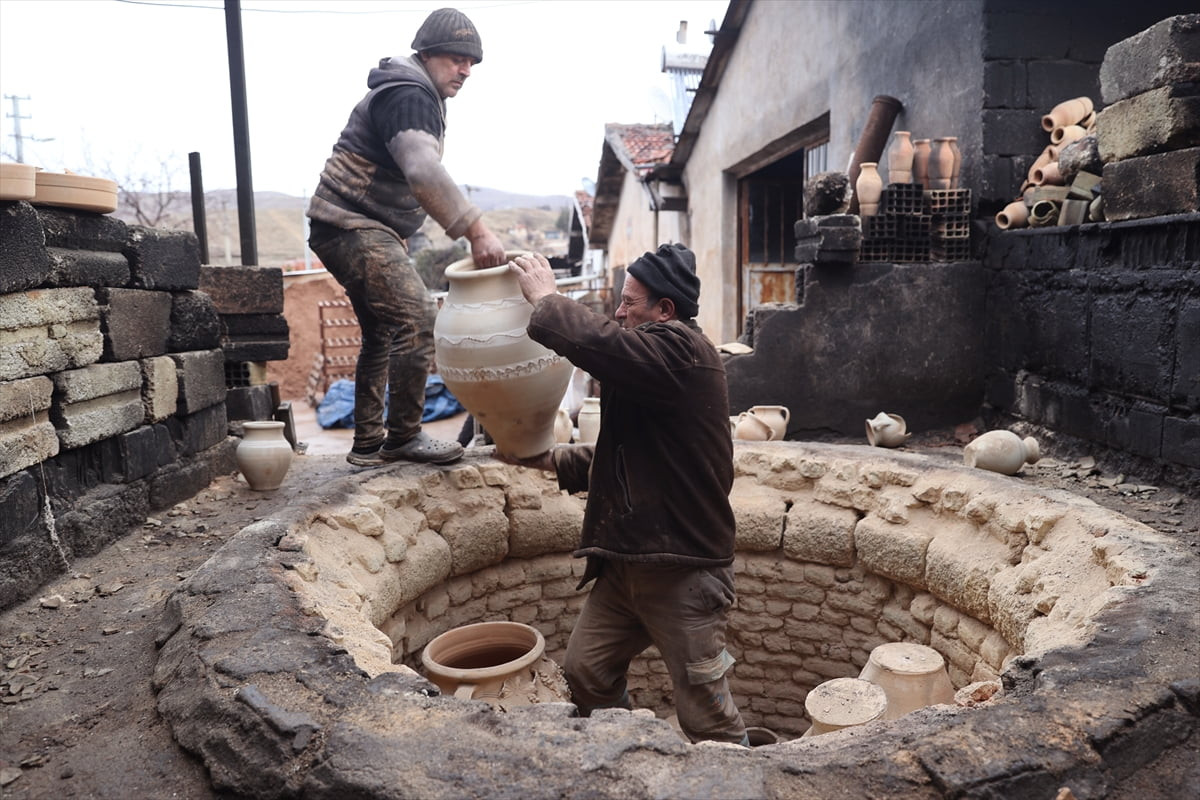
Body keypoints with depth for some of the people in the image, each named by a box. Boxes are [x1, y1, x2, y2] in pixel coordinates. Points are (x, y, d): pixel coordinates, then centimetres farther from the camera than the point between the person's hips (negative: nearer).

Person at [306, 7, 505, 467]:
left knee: (382, 334, 13)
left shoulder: (416, 97, 20)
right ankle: (404, 436, -7)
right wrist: (476, 230, -36)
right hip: (354, 228, -11)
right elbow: (424, 173, -31)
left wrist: (399, 238, 20)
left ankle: (368, 444, 20)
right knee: (417, 321, -17)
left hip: (353, 230, 11)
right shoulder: (409, 96, -14)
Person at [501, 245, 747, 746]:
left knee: (707, 714, 1)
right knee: (585, 673, 16)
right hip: (626, 561, 10)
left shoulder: (679, 349, -15)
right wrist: (551, 460, 12)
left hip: (683, 568, -10)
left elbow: (594, 342, -31)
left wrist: (544, 297, -12)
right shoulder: (653, 356, 16)